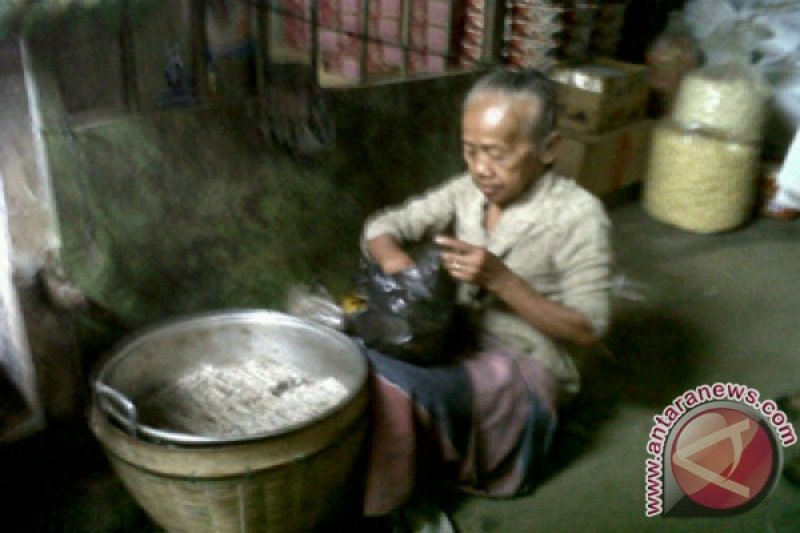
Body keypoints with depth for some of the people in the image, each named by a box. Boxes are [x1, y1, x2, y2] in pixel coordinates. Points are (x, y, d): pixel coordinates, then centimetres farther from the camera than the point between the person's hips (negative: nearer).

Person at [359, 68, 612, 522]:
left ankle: (374, 504, -5)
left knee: (388, 380, -29)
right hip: (459, 344, 6)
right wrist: (395, 259, -20)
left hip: (523, 370, -5)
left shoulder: (578, 214, -14)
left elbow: (587, 330, -14)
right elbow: (381, 227, 4)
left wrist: (500, 278, -25)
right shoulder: (467, 191, 1)